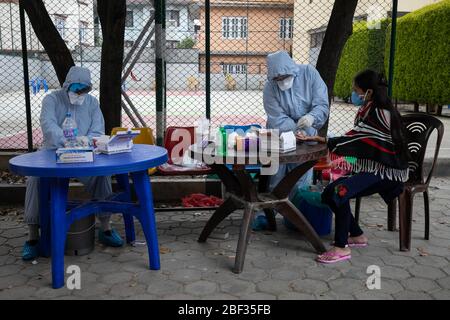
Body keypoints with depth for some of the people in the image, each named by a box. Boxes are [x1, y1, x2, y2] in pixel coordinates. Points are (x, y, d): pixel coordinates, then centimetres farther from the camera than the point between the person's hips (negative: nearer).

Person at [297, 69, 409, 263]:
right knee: (328, 194, 1)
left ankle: (342, 247, -22)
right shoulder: (369, 110, 13)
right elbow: (356, 141, 13)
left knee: (339, 191, -29)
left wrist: (318, 140, -23)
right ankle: (357, 235, 13)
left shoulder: (380, 113, -17)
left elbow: (354, 140, -22)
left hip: (387, 172, -10)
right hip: (371, 168, 10)